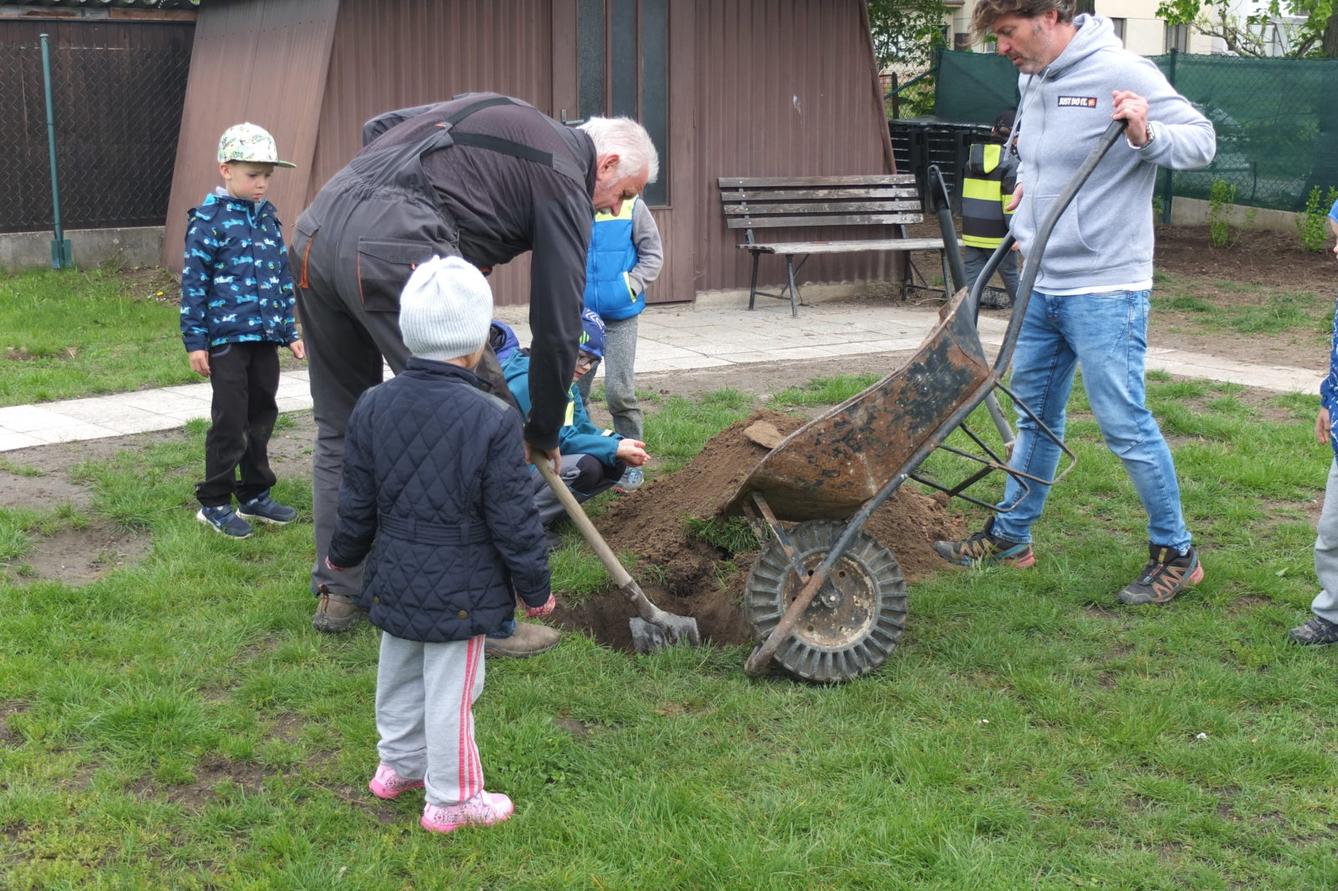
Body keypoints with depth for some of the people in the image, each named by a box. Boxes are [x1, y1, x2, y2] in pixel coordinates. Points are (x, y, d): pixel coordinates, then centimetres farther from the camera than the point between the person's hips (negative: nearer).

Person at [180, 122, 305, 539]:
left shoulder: (268, 217, 10)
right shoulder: (209, 220, -9)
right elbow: (193, 282, -9)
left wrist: (290, 330, 16)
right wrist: (195, 341, -10)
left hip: (265, 335, 6)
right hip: (227, 336, -6)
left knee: (262, 416, 12)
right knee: (230, 422, -2)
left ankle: (255, 495, 24)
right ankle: (214, 504, 9)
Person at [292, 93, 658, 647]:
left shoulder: (494, 112, 28)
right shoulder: (565, 180, 6)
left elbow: (376, 128, 28)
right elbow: (557, 325, 7)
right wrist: (545, 433, 18)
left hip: (317, 227, 9)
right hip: (394, 249, -9)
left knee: (341, 426, 20)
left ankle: (338, 593, 31)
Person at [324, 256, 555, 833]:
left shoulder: (372, 407, -5)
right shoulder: (493, 421, -21)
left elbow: (357, 503, 3)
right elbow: (513, 522, -15)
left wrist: (342, 554, 22)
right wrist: (535, 589, -1)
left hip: (394, 582, 6)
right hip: (460, 591, -5)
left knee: (398, 676, 23)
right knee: (450, 693, 6)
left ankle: (398, 765, 42)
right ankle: (451, 800, 20)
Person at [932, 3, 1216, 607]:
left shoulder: (1122, 73, -15)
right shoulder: (1032, 80, 9)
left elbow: (1201, 141, -14)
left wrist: (1145, 136, -30)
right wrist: (1027, 191, 11)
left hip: (1104, 290, -8)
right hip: (1040, 285, 8)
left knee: (1124, 423, -3)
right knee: (1034, 415, 17)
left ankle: (1175, 553, 11)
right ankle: (1010, 535, 30)